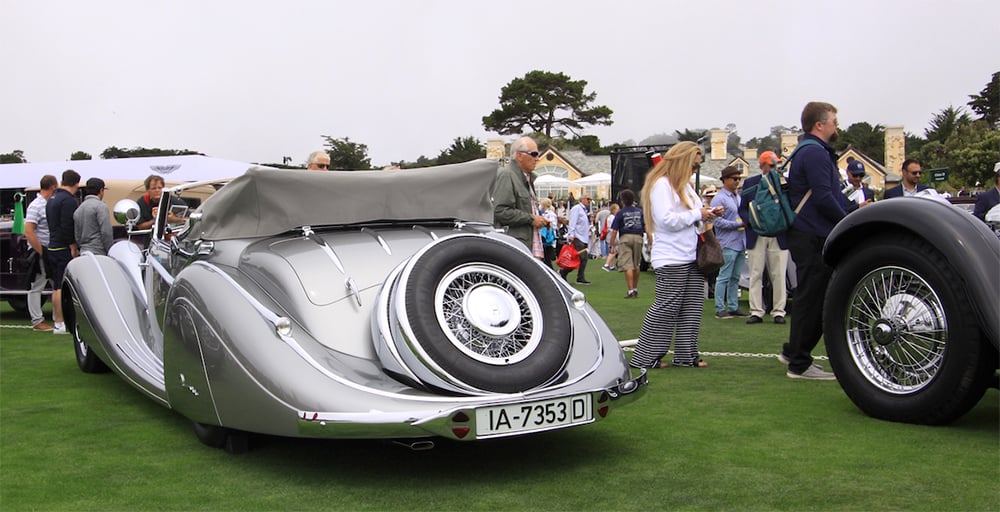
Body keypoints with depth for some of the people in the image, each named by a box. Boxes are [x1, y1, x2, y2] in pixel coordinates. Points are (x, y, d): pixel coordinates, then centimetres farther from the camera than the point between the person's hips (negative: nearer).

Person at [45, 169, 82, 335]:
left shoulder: (52, 199, 17)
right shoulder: (69, 200, -14)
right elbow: (67, 227, -20)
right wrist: (73, 247, -15)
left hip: (52, 247, 10)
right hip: (64, 249, -10)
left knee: (57, 287, 13)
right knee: (63, 287, -9)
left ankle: (57, 321, 18)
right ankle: (60, 324, -10)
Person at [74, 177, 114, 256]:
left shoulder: (78, 209, 18)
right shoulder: (100, 206, -8)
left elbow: (77, 235, 19)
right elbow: (106, 232, -14)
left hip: (83, 252, 8)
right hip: (98, 254, -8)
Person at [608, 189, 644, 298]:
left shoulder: (620, 213, 1)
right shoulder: (640, 212, 11)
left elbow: (614, 230, -3)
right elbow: (646, 227, 5)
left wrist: (612, 242, 3)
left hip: (625, 237, -4)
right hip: (638, 237, 4)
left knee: (628, 266, -7)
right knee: (636, 265, 16)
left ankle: (631, 291, -16)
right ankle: (635, 289, 27)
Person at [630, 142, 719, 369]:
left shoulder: (685, 185, 19)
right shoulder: (661, 184, -10)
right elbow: (667, 220, -20)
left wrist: (708, 214, 5)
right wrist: (697, 214, -11)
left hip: (691, 256, 9)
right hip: (671, 258, -9)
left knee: (692, 307, 8)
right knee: (666, 308, -7)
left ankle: (686, 355, 15)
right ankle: (645, 357, -1)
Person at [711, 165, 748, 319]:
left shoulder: (738, 197, 18)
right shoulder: (719, 199, -7)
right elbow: (718, 221, -14)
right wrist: (739, 224, -14)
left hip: (740, 243, 8)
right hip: (728, 244, -8)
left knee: (735, 278, 11)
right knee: (724, 277, -6)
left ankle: (733, 307, 17)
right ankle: (720, 309, -2)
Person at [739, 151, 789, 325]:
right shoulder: (750, 183, 9)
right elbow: (742, 209, 9)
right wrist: (752, 221, -9)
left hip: (779, 236, -1)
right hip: (756, 236, 1)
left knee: (779, 276, 1)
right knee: (756, 274, 1)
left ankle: (778, 311, 8)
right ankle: (756, 312, 6)